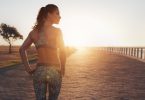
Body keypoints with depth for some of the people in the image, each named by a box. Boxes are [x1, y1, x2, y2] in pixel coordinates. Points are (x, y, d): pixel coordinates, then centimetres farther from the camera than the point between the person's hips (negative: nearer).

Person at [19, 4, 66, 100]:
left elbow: (22, 49, 2)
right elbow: (62, 52, -14)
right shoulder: (57, 31, -11)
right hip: (54, 71, -3)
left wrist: (28, 68, 2)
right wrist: (62, 69, 0)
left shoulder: (34, 31, 3)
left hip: (39, 71, 3)